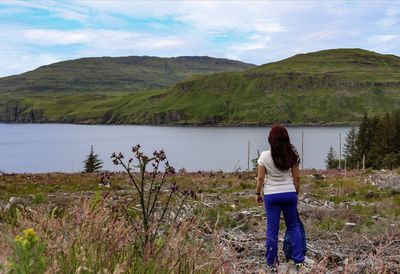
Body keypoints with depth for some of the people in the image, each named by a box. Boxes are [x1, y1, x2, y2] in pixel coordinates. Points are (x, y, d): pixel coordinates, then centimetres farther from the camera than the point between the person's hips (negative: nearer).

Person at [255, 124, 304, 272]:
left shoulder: (265, 156, -11)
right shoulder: (292, 155, -5)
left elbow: (260, 178, -6)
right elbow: (297, 177, 1)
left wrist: (258, 193, 8)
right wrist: (296, 193, 14)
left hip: (271, 195, -2)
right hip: (289, 194, 2)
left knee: (272, 229, 6)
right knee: (293, 226, 16)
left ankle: (272, 263, 13)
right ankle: (299, 260, 17)